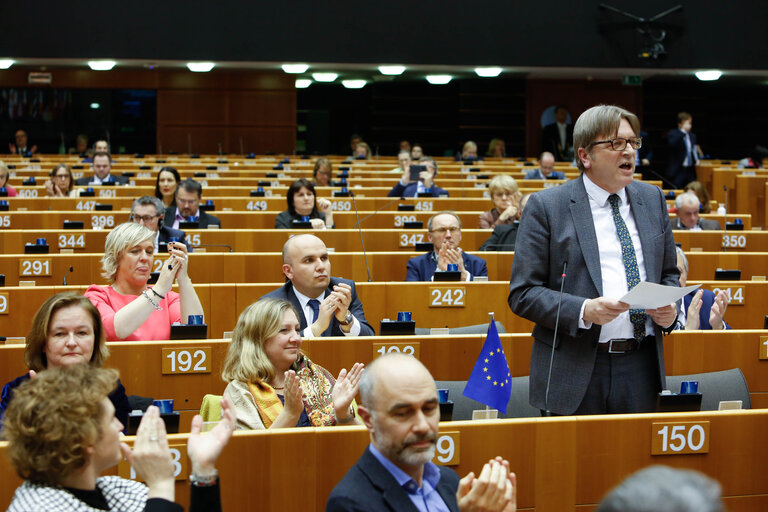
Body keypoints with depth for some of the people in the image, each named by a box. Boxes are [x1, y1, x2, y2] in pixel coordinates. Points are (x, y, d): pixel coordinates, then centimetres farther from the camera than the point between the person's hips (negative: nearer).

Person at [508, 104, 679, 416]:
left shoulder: (653, 199, 12)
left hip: (641, 367, 4)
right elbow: (522, 293, -7)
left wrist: (670, 308, -2)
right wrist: (583, 311, -21)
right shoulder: (546, 206, -4)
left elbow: (669, 274, 20)